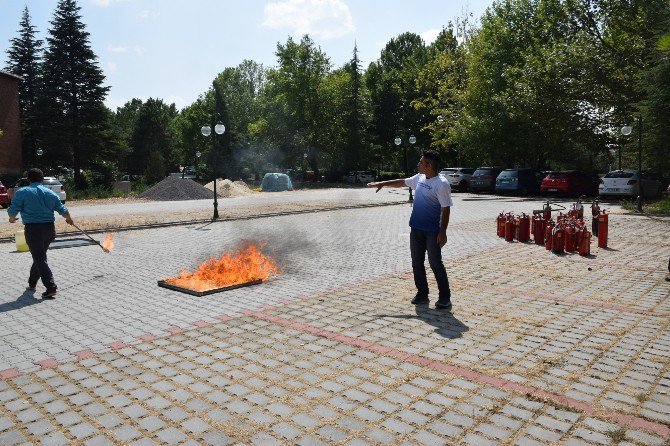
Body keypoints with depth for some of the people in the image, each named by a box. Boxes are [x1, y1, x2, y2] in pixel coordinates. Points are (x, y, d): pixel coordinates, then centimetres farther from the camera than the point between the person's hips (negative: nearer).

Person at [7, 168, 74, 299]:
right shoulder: (51, 193, 8)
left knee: (40, 259, -4)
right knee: (40, 257, 20)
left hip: (33, 229, -4)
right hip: (49, 229, 5)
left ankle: (51, 287, -14)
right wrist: (69, 220, 32)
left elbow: (13, 211, -5)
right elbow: (63, 210, 12)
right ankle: (32, 283, 33)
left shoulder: (22, 192, -3)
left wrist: (12, 219, 17)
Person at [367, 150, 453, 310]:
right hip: (416, 229, 8)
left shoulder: (441, 184, -16)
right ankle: (422, 295, 22)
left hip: (432, 231, -8)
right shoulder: (419, 178, 7)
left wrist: (443, 232, -20)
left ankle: (445, 298, 8)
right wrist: (382, 183, 24)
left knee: (436, 264, -3)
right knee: (417, 263, 11)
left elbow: (446, 209, -18)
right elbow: (402, 182, 24)